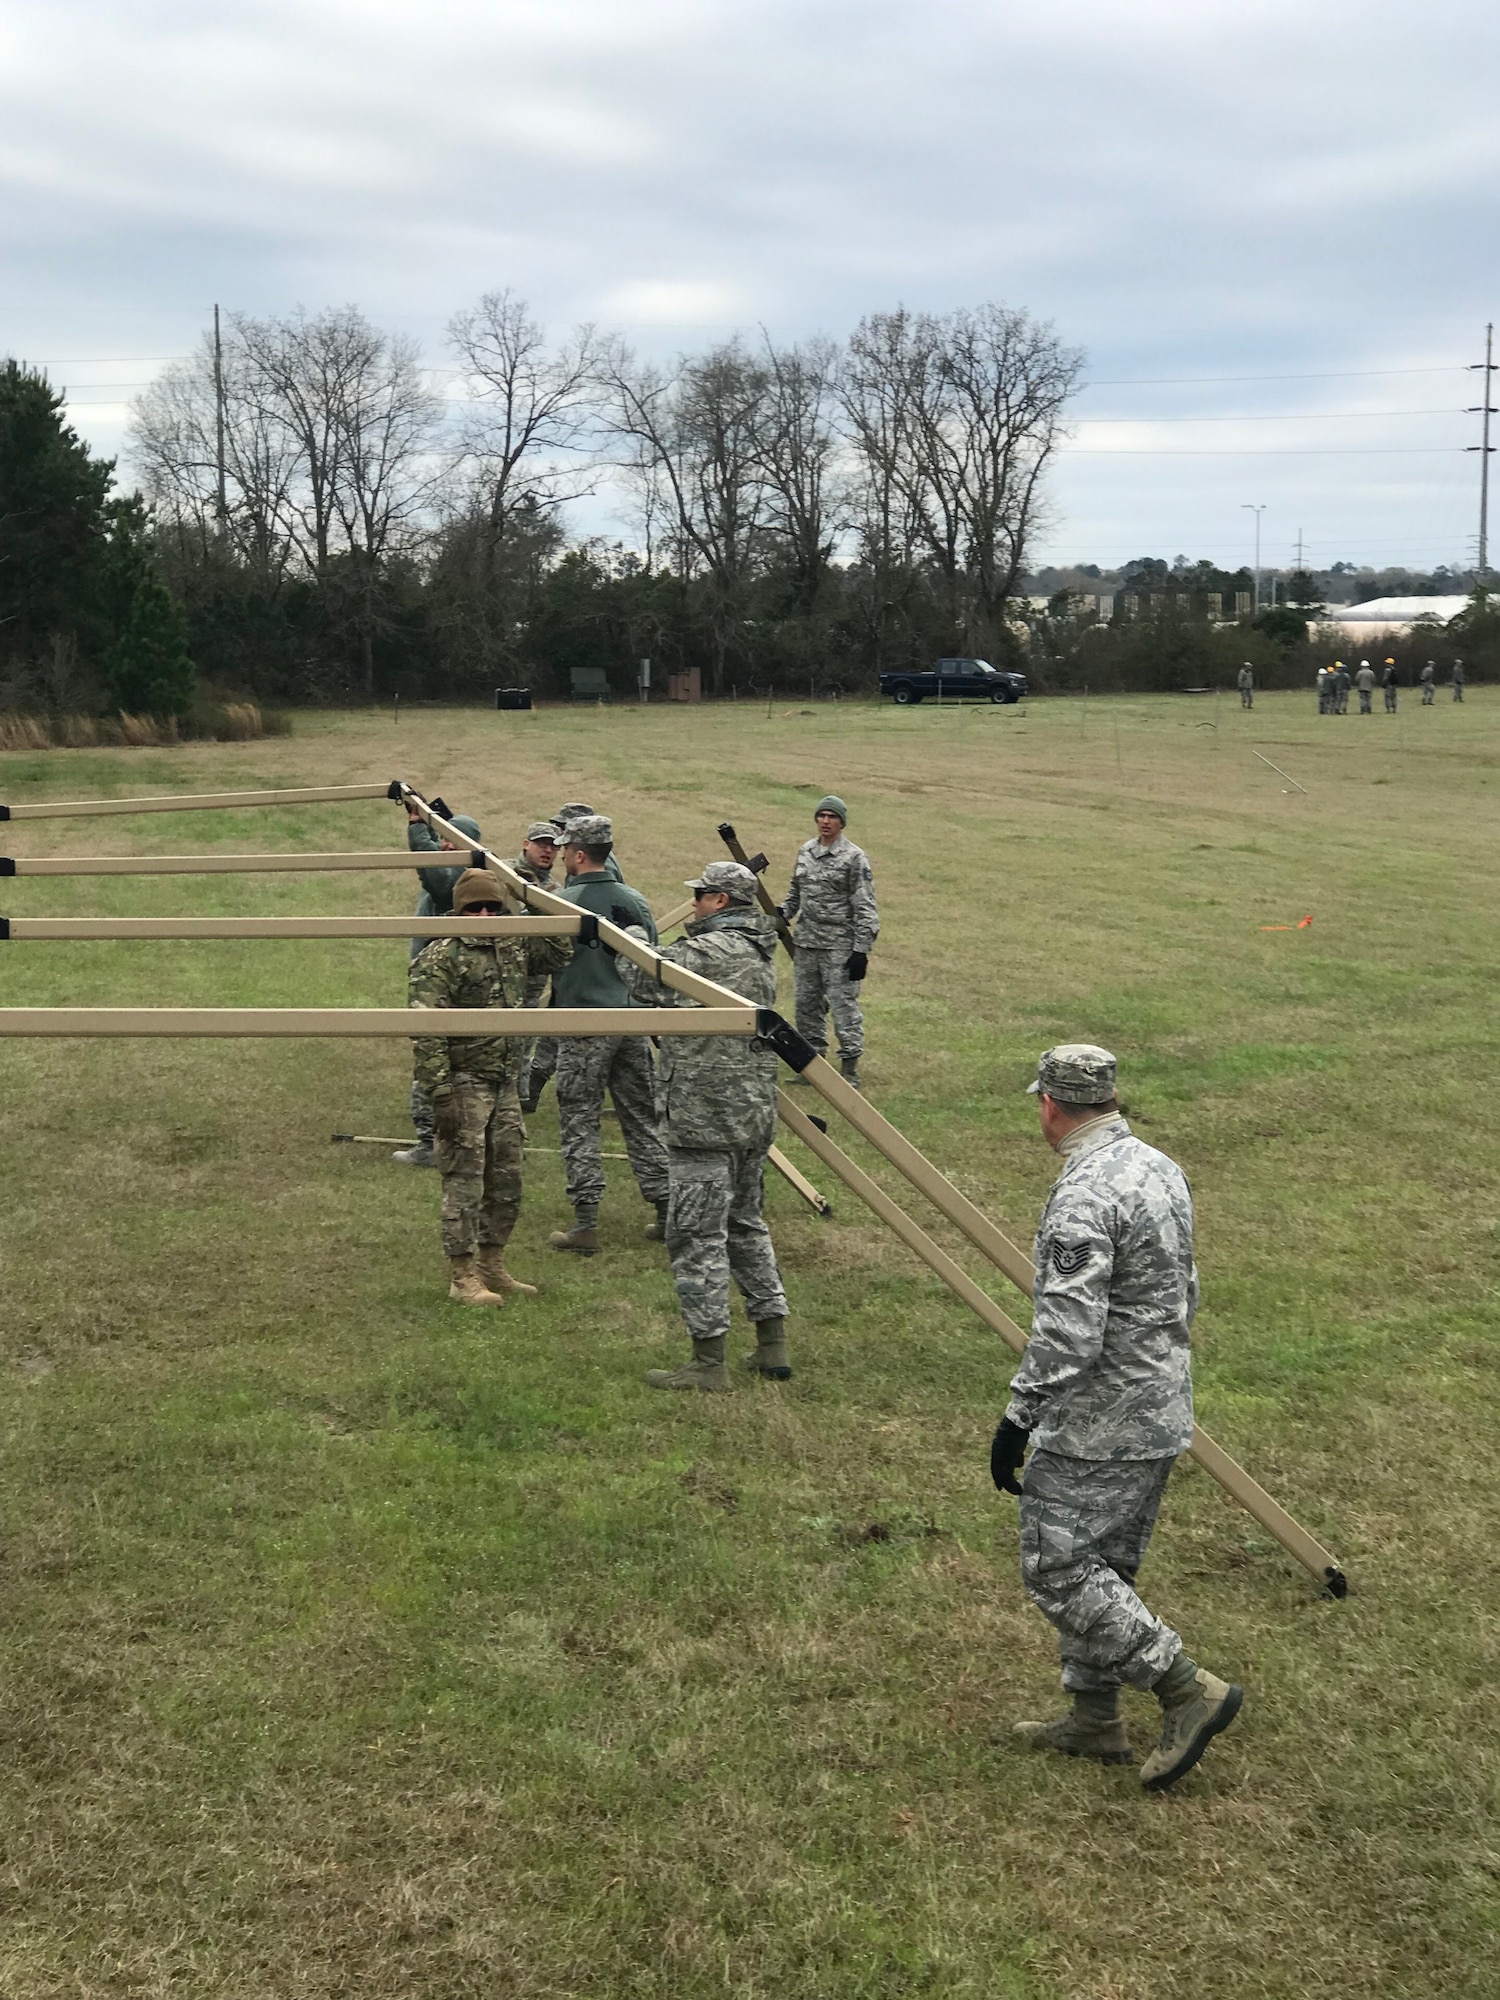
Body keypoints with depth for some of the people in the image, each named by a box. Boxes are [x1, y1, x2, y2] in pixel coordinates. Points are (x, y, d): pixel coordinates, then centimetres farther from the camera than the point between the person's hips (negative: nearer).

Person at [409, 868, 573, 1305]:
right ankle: (463, 1277, 3)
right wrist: (440, 1094, -23)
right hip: (461, 1084, -8)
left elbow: (559, 951, 27)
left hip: (504, 1083, 8)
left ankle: (492, 1266, 25)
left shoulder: (514, 948, 10)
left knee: (506, 1181, 13)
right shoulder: (439, 959, -13)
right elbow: (426, 1032, -18)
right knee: (464, 1182, -4)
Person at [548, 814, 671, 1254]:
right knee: (642, 1118, 12)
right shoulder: (634, 901, 5)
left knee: (580, 1123, 1)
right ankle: (667, 1213, 15)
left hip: (582, 1028, -5)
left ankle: (585, 1224, -1)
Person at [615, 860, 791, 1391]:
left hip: (706, 1118, -10)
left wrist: (631, 939, 7)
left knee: (696, 1235, -4)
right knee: (746, 1225, 19)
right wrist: (644, 943, 16)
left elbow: (643, 978, -12)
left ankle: (709, 1362, -2)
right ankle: (772, 1347, 22)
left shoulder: (708, 951, -17)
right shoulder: (758, 952, 14)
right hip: (753, 1114, 10)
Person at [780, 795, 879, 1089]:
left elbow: (865, 907, -11)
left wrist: (862, 950, -15)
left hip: (839, 945, -7)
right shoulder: (805, 851, 10)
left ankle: (850, 1071, 0)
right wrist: (782, 915, 9)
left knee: (843, 1004, -6)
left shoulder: (854, 857, -9)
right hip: (806, 943, 7)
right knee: (807, 1004, 12)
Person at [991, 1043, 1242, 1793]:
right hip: (1162, 1413, 10)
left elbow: (1066, 1336, -27)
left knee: (1057, 1567, -2)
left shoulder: (1083, 1199, -23)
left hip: (1098, 1425, -10)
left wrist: (1017, 1420, -20)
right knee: (1101, 1566, 18)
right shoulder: (1161, 1169, 7)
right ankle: (1094, 1718, 26)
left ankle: (1188, 1691, -2)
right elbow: (1184, 1290, 17)